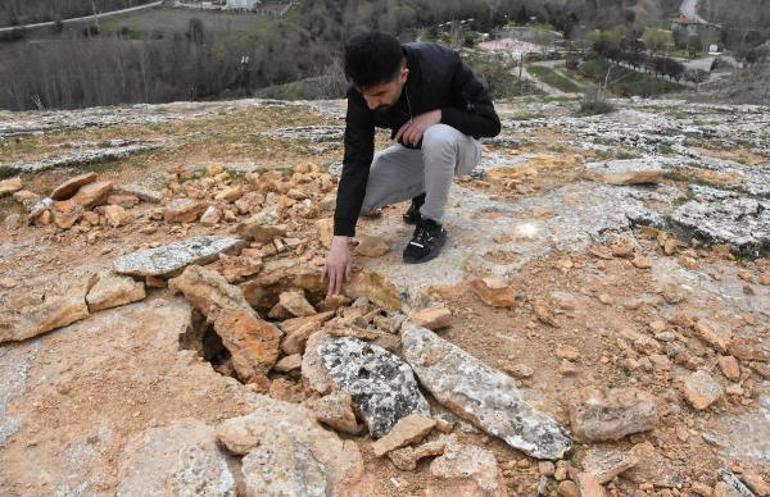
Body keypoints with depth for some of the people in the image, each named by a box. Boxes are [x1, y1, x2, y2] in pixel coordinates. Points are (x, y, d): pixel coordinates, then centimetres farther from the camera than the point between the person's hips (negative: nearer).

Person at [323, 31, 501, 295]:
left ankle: (432, 224, -16)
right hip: (412, 153, 3)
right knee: (360, 199, -19)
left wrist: (437, 114, -38)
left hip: (455, 147, -3)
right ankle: (424, 193, 9)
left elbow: (490, 123, -22)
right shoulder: (362, 92, -23)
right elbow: (356, 162, -25)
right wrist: (341, 241, -32)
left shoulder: (444, 65, -32)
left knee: (438, 138, -39)